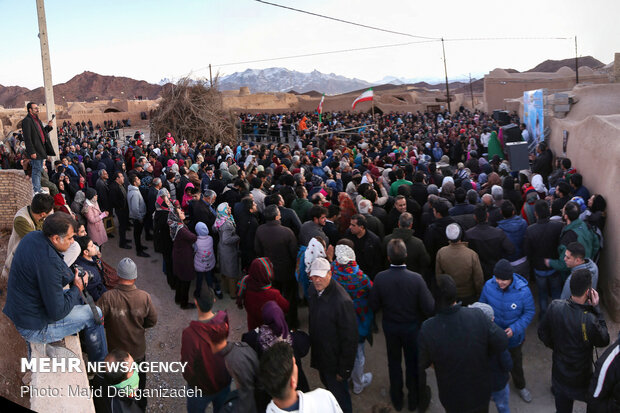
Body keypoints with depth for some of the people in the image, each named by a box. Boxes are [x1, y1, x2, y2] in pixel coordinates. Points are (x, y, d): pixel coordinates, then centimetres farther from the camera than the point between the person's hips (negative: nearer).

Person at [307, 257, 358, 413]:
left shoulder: (342, 301, -31)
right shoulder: (312, 290, -6)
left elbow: (350, 339, -25)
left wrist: (344, 370, -19)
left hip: (335, 361, -8)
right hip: (319, 354, 8)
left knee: (339, 395, 11)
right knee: (326, 384, 29)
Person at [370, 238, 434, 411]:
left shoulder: (380, 278, -24)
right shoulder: (416, 279, -28)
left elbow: (374, 306, -13)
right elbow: (429, 308, -23)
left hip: (390, 327, 1)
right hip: (412, 326, -1)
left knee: (394, 362, 24)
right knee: (413, 363, 22)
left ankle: (397, 399, 43)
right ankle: (414, 400, 42)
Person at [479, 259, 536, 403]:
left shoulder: (523, 290, -27)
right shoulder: (488, 286, -21)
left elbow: (530, 312, -15)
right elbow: (482, 306, -4)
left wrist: (515, 329, -26)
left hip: (514, 337, -1)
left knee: (516, 363, 25)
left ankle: (520, 386, 54)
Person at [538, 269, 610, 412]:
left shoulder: (555, 307, -20)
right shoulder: (589, 320, -35)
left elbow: (542, 333, -4)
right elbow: (603, 341, -12)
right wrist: (596, 309, -16)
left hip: (559, 372, 4)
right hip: (580, 377, -4)